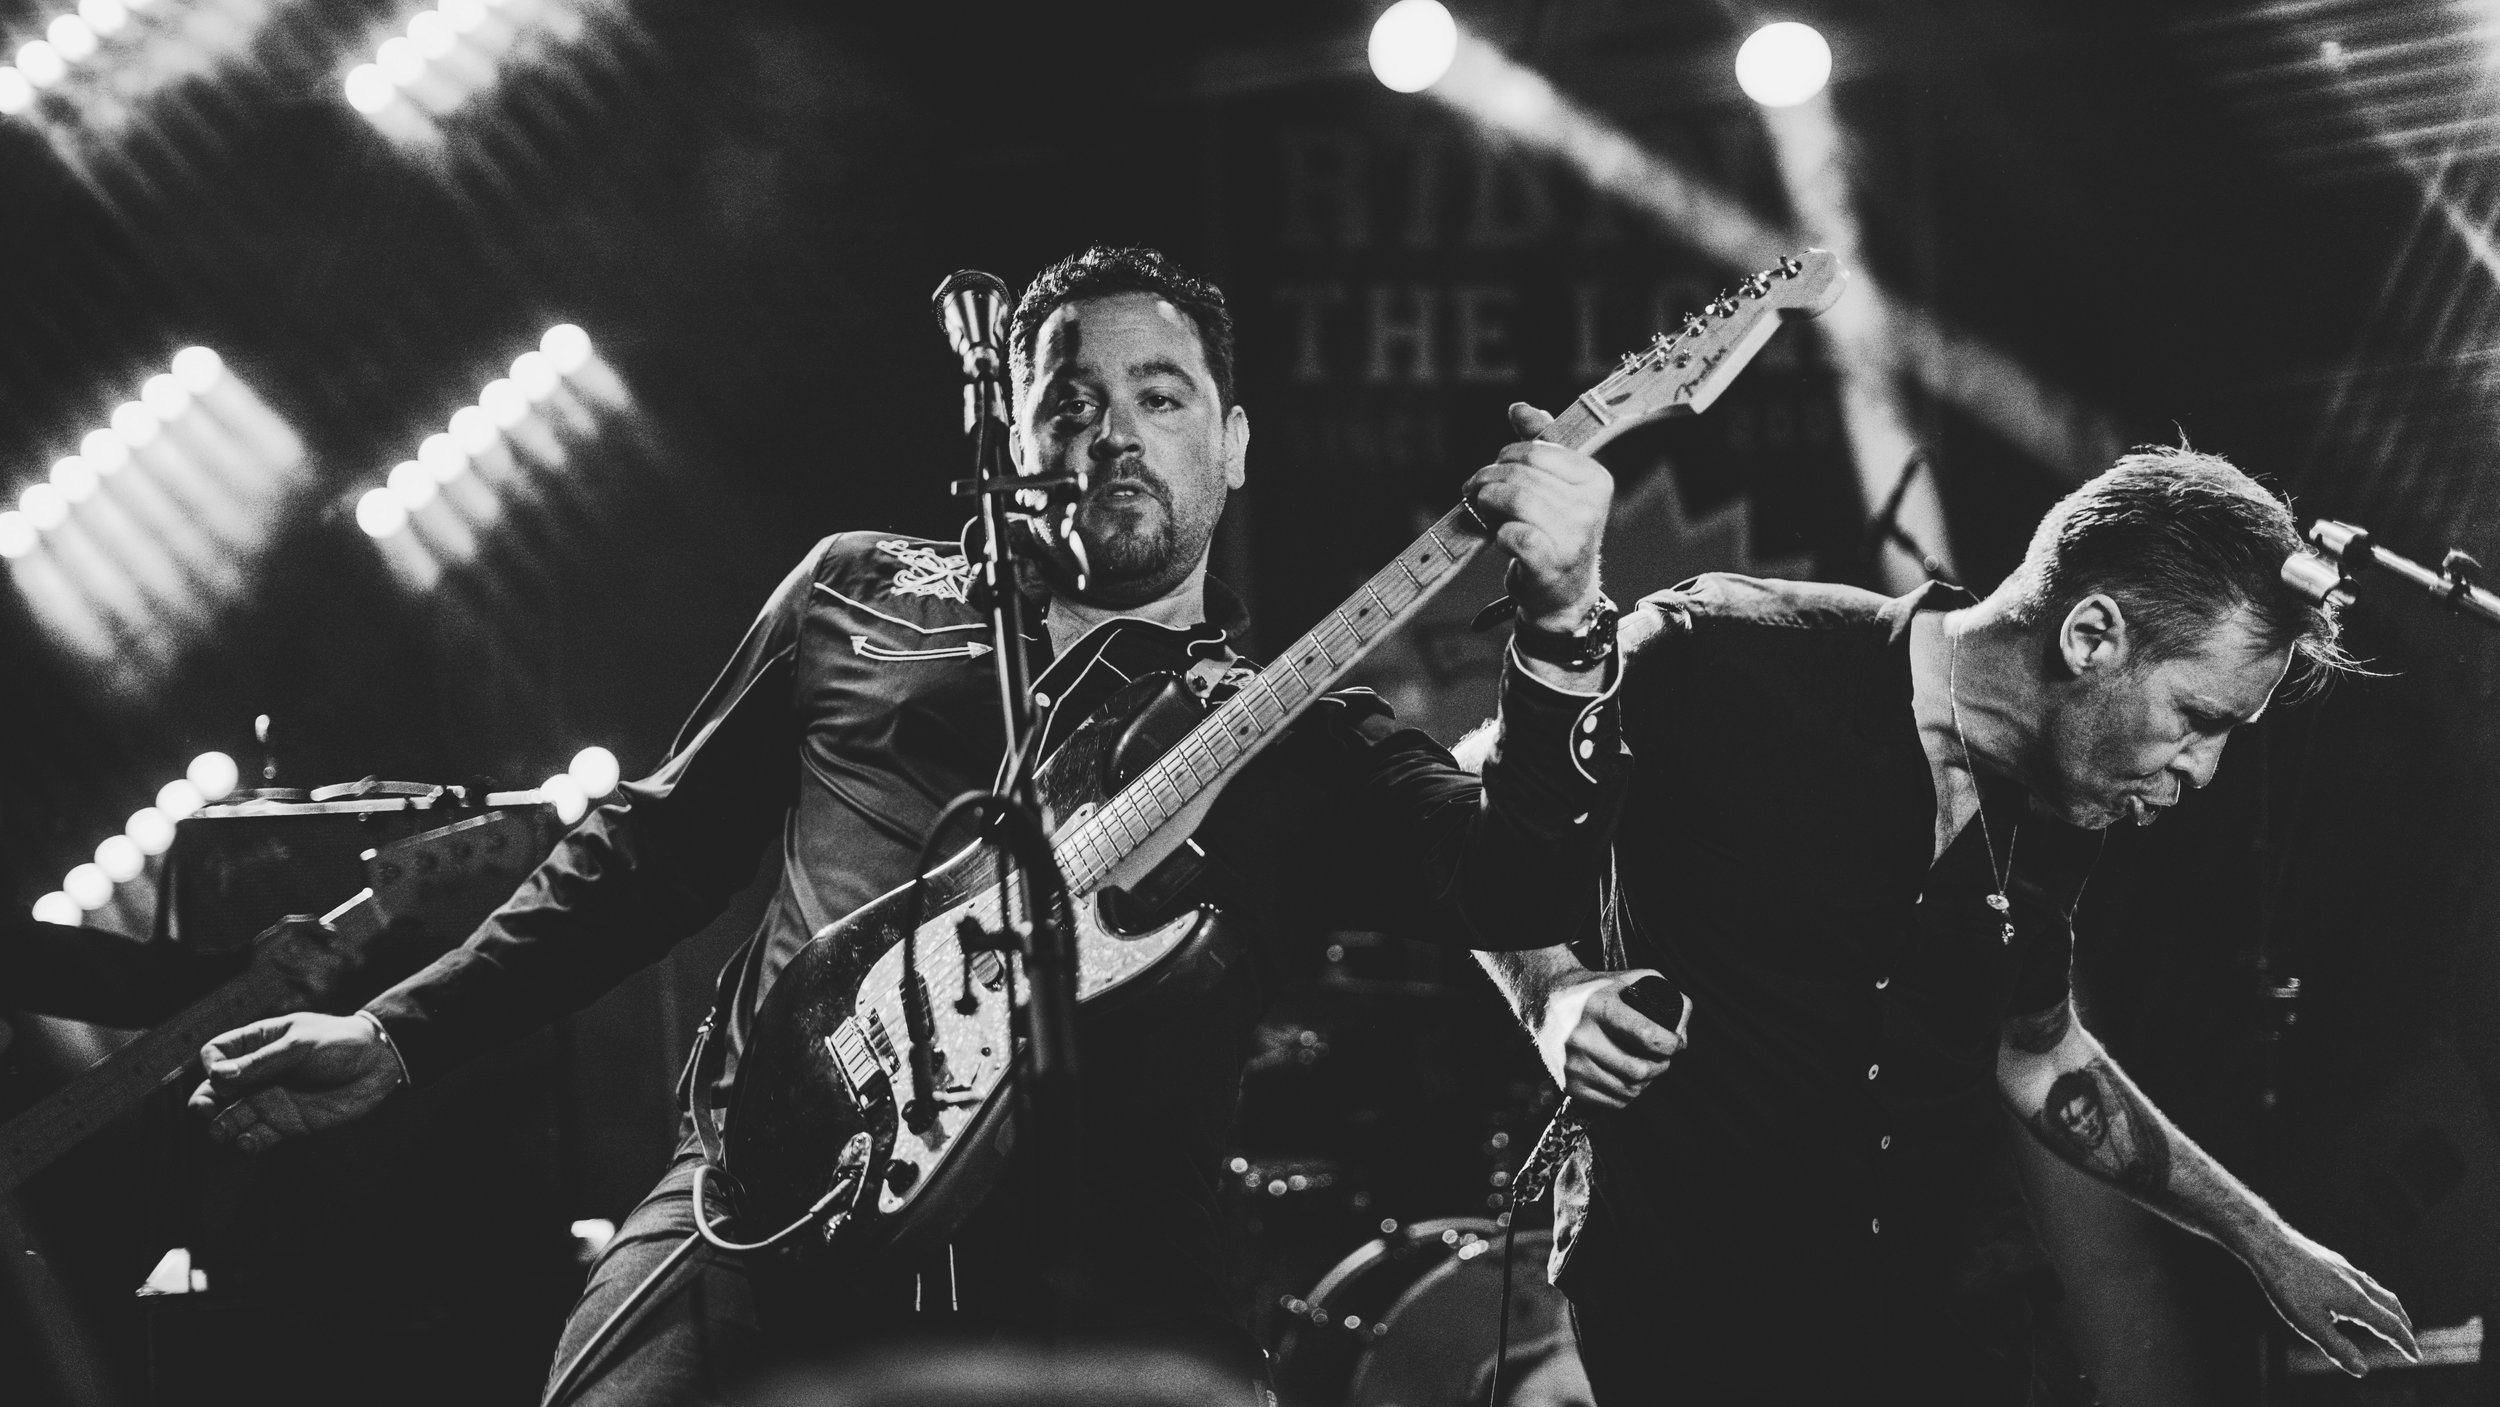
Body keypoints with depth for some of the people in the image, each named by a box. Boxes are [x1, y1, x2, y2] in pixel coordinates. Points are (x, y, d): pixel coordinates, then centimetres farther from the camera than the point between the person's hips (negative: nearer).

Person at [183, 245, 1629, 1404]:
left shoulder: (1307, 747, 16)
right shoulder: (862, 597, 22)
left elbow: (1515, 891, -1)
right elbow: (658, 844, 27)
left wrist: (1564, 631, -19)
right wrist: (395, 1038, 20)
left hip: (1101, 1274, 0)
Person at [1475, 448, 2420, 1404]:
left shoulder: (2057, 816, 2)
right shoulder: (1718, 661, -18)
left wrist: (2262, 1242, 23)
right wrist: (1551, 992, -20)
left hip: (1949, 1315, 5)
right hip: (1690, 1310, -5)